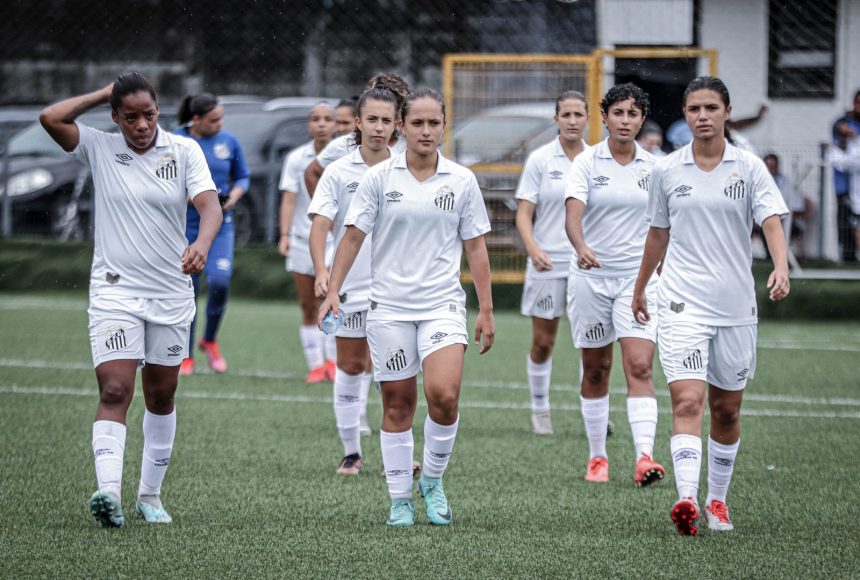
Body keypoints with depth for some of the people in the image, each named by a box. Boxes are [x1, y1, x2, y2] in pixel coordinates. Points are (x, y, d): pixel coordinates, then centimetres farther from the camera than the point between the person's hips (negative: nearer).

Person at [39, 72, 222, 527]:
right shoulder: (99, 149, -1)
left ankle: (150, 495, 24)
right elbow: (51, 118, -14)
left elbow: (209, 204, -14)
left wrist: (202, 243, -34)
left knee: (161, 397, 11)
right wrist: (103, 95, -7)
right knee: (114, 392, -16)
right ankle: (108, 493, -29)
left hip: (171, 294, 2)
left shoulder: (184, 150, -1)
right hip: (114, 290, -2)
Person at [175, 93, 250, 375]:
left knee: (220, 281, -17)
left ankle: (210, 340, 9)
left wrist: (233, 197, -7)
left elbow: (243, 177, 13)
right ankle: (186, 357, 14)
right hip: (185, 225, -1)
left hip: (220, 225, 1)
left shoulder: (229, 141, 3)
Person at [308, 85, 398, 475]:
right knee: (350, 366, 6)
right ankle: (351, 451, 15)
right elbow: (320, 225, -8)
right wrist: (321, 272, -23)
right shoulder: (338, 172, -1)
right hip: (350, 286, 0)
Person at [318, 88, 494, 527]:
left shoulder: (461, 181, 4)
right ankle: (400, 501, 13)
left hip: (443, 303, 0)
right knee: (397, 405, 3)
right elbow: (353, 236, 3)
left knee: (444, 395, -17)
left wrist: (486, 310, 6)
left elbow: (475, 247, 8)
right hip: (389, 305, 0)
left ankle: (433, 481, 6)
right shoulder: (379, 177, 1)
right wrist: (333, 290, -6)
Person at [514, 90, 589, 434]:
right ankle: (540, 409, 19)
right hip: (548, 263, -1)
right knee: (543, 342, 4)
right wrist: (533, 248, -19)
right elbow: (524, 213, -4)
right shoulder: (540, 159, -2)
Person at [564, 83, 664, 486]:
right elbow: (573, 215, -18)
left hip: (638, 277, 1)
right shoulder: (586, 163, -4)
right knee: (596, 369, 8)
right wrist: (582, 247, -38)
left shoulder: (653, 167, 4)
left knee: (639, 366, -13)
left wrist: (663, 276, 16)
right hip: (591, 276, 0)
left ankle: (644, 457, -22)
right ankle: (597, 457, 20)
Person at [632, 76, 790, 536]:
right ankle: (686, 501, -28)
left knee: (727, 410, 9)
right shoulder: (666, 171, 4)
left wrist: (781, 268, -29)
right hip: (682, 303, -1)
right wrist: (640, 288, 25)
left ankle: (717, 500, 27)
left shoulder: (749, 168, 0)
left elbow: (772, 223, -10)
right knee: (687, 402, -16)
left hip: (736, 305, 1)